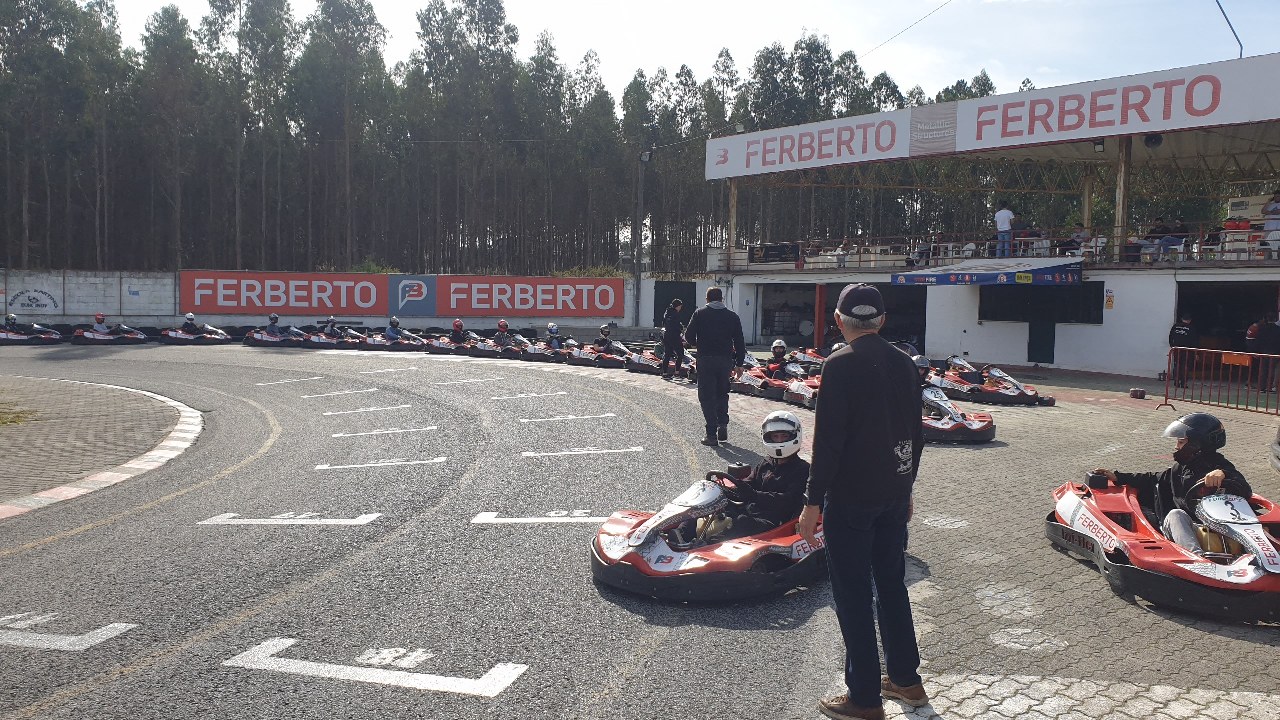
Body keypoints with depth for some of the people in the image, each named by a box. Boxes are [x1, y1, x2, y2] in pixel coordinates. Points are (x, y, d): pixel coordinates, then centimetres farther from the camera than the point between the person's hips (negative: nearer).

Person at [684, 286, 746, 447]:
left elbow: (689, 336, -2)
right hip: (726, 360, 3)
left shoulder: (700, 313, 0)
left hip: (705, 360, -2)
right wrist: (739, 364, 12)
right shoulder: (732, 316, 6)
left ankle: (712, 434, -2)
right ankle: (723, 424, 7)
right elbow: (740, 343, 6)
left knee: (707, 397, 3)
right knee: (722, 393, 21)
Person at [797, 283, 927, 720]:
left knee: (853, 595, 2)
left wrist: (813, 502, -13)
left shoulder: (841, 365, -15)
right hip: (894, 494, 7)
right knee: (891, 584, 19)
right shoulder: (905, 364, 6)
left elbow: (827, 438, -18)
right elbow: (915, 434, 12)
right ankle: (906, 680, 30)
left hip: (851, 497, -7)